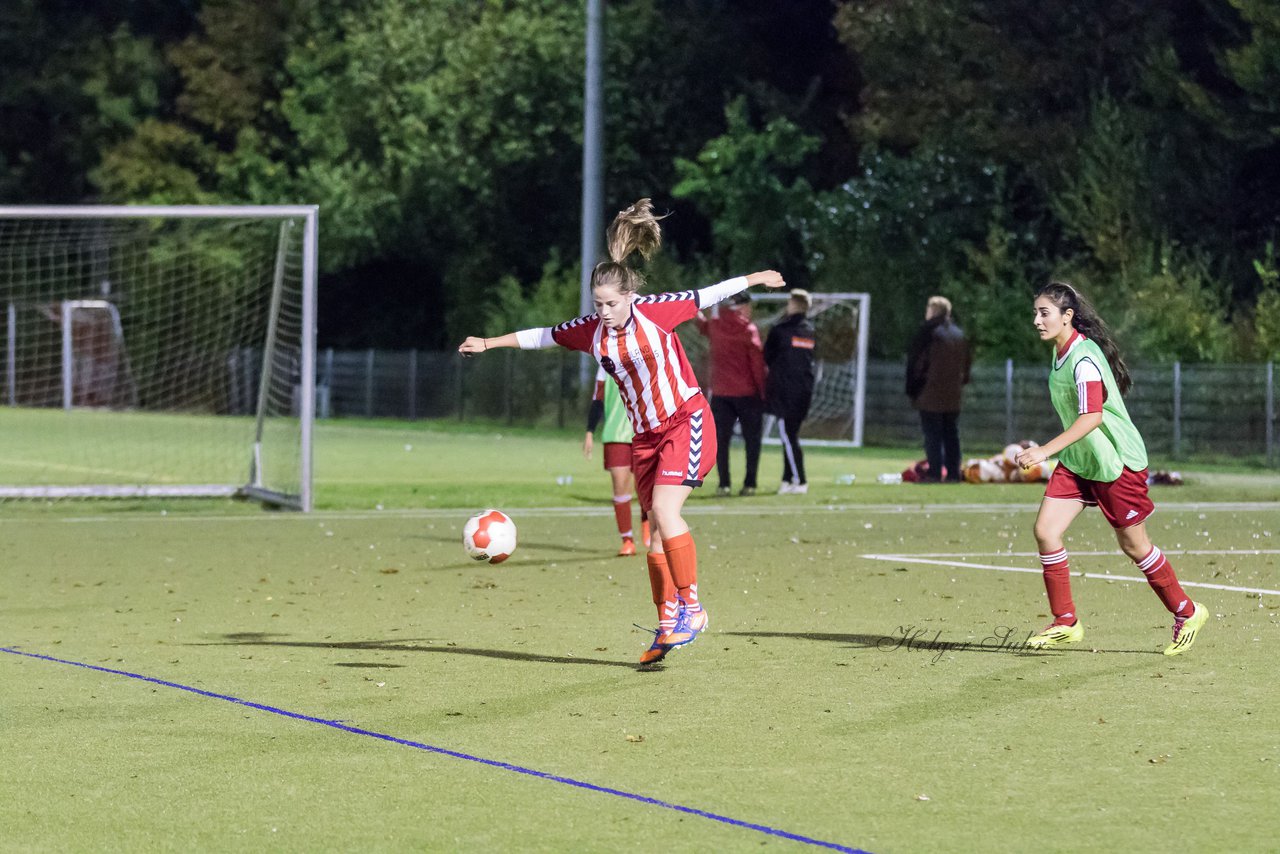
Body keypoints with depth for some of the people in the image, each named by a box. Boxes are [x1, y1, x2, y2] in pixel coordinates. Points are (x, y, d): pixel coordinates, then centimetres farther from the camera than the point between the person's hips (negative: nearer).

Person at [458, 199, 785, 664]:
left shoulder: (655, 312, -14)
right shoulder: (592, 330, -3)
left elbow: (705, 296, 0)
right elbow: (542, 336, 12)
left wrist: (754, 278, 9)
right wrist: (489, 343, 15)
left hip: (686, 421, -5)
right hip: (645, 434, 5)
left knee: (664, 509, -22)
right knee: (656, 533, 2)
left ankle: (691, 607, -14)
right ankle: (667, 622, 11)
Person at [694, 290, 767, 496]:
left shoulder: (715, 325, 4)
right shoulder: (748, 330, -9)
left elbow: (702, 325, 28)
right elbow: (757, 363, -12)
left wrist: (697, 314, 51)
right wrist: (763, 392, -5)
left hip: (720, 393, 3)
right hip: (747, 393, -3)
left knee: (721, 439, 8)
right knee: (752, 439, 5)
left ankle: (724, 484, 0)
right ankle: (749, 484, 0)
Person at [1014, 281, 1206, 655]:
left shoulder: (1084, 358, -24)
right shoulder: (1060, 351, 5)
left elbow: (1092, 416, -35)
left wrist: (1046, 450, -41)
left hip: (1117, 463, -8)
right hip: (1077, 462, 8)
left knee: (1134, 546, 4)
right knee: (1045, 531, -6)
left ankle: (1186, 613, 24)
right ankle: (1065, 623, 4)